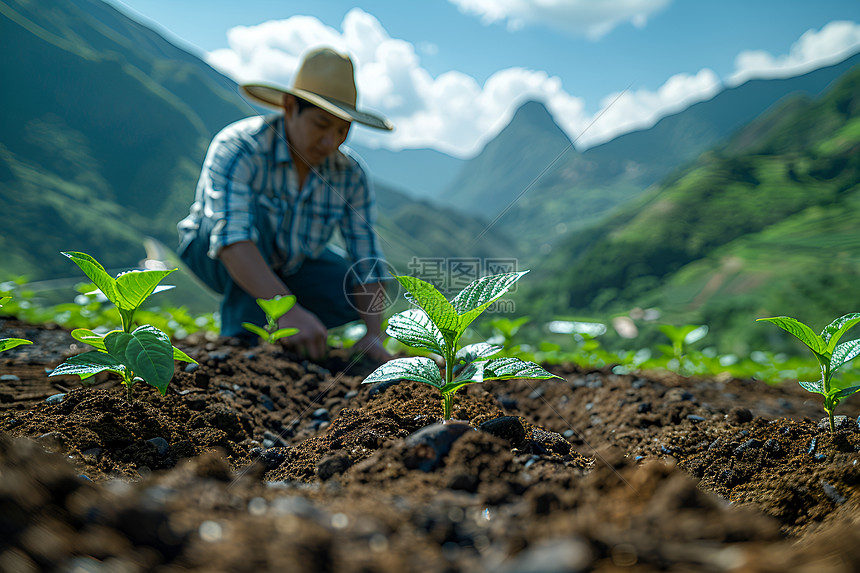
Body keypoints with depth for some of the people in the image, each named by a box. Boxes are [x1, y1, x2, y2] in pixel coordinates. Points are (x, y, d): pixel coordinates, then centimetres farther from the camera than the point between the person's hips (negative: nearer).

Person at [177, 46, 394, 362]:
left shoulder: (351, 176, -18)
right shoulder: (237, 149, -32)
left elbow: (367, 261, -19)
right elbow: (231, 238, -46)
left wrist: (373, 336, -33)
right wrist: (289, 310, -58)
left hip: (289, 264, 5)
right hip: (214, 255, -4)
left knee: (358, 294, -17)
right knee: (254, 210, -35)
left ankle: (282, 335, 6)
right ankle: (244, 337, -26)